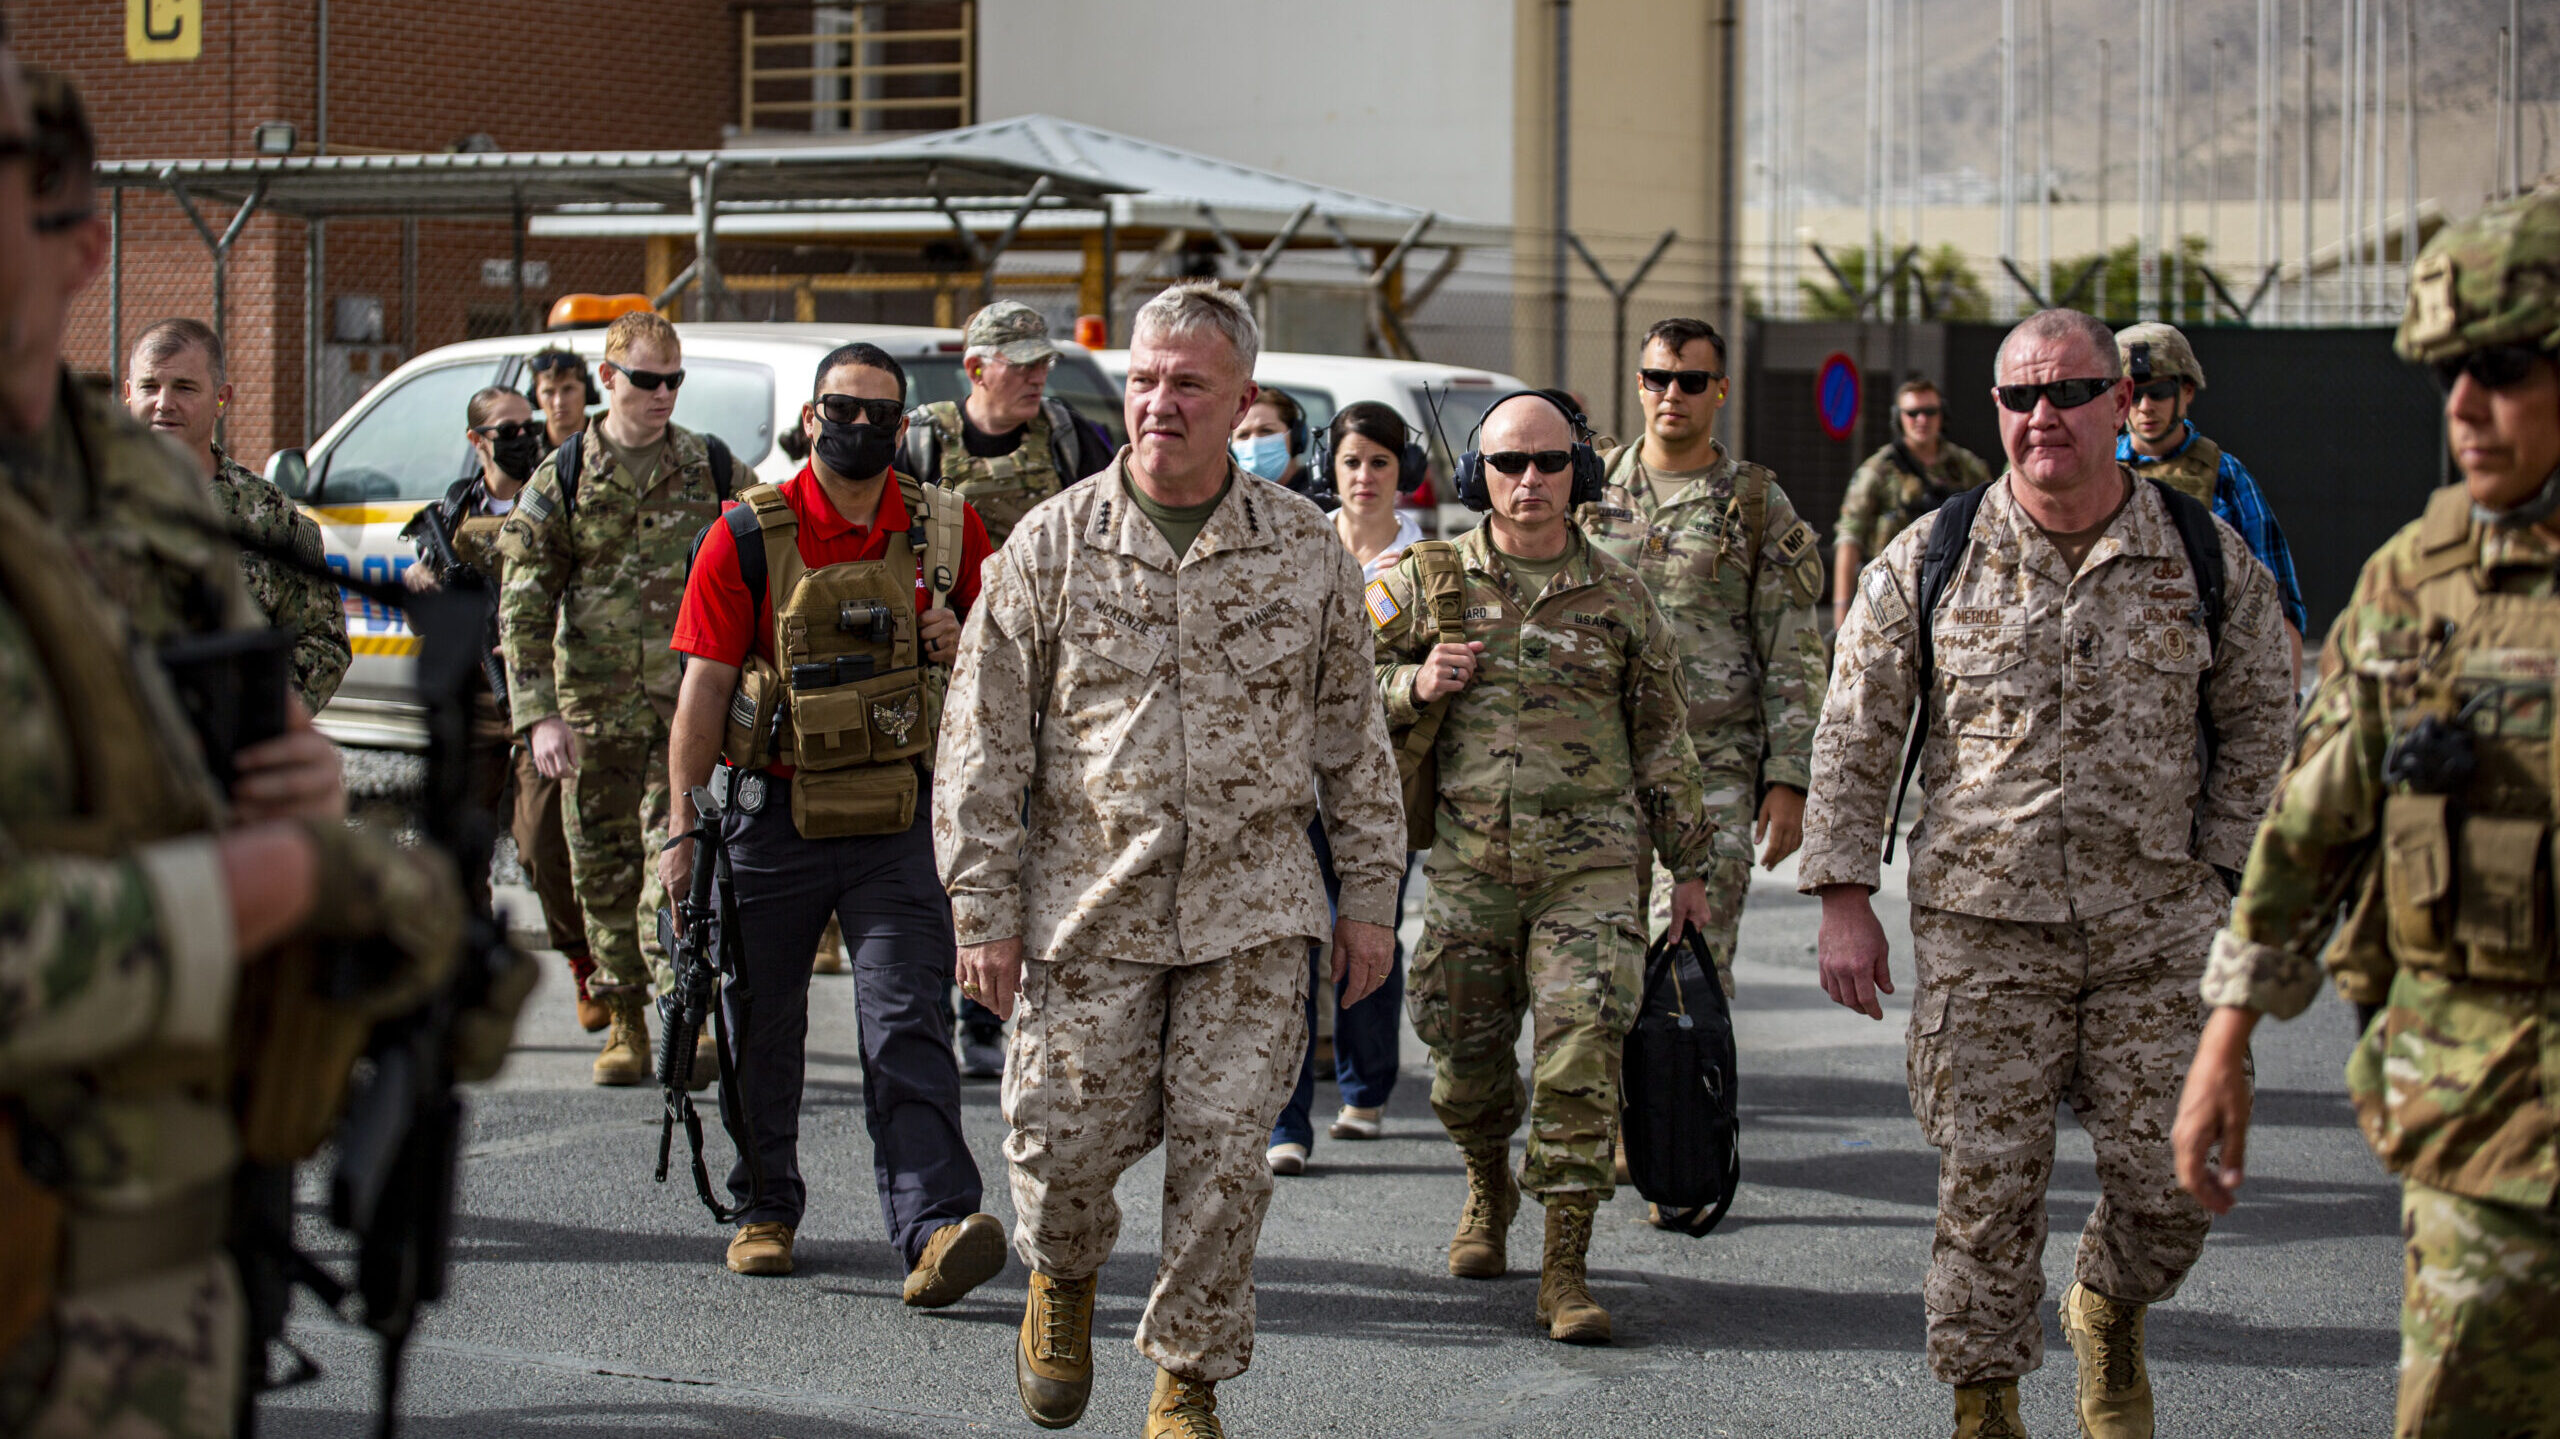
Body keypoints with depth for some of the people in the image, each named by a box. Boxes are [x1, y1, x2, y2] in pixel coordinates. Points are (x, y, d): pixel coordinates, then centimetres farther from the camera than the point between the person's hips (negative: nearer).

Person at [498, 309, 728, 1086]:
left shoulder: (710, 466, 6)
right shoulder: (562, 479, 2)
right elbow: (524, 605, -1)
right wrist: (539, 714, -9)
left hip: (691, 697, -1)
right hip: (596, 705, 1)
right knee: (603, 866, 6)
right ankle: (624, 1022, 17)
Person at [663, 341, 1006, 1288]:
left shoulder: (946, 530, 4)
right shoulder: (749, 537, -3)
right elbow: (704, 686, -4)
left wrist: (961, 641, -6)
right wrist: (685, 828, -9)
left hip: (897, 819, 0)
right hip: (773, 814, 0)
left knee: (908, 1023, -11)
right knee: (762, 1028, 11)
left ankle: (934, 1229, -20)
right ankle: (766, 1207, 29)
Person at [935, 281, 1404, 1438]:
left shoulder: (1306, 550, 4)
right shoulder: (1052, 545, 0)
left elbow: (1350, 737, 10)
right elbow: (983, 741, 1)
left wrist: (1369, 897, 7)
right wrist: (985, 909, -3)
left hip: (1253, 911, 1)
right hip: (1088, 906, 0)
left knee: (1222, 1150, -2)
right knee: (1067, 1138, 0)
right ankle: (1062, 1279, 34)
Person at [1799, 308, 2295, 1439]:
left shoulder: (2209, 559, 1)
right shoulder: (1929, 561, -1)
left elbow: (2256, 721, 11)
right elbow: (1854, 735, 3)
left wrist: (2217, 870, 5)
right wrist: (1844, 901, -1)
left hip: (2157, 925, 1)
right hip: (1982, 922, -1)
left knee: (2170, 1177, 3)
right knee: (1988, 1182, 0)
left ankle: (2110, 1317, 35)